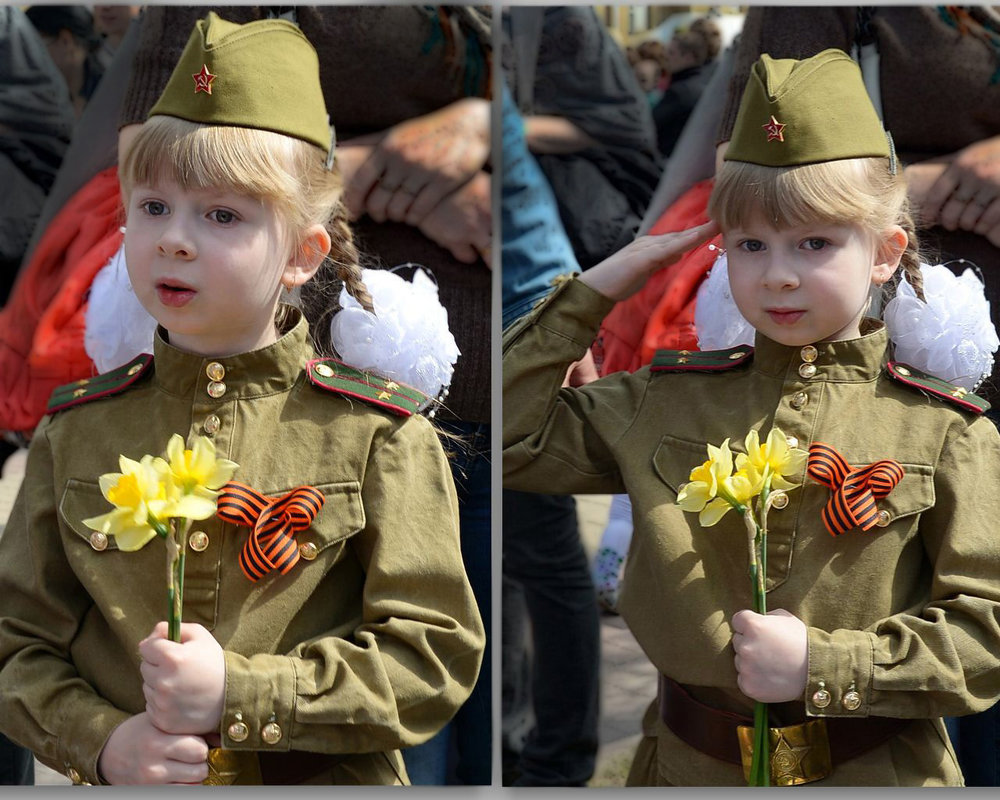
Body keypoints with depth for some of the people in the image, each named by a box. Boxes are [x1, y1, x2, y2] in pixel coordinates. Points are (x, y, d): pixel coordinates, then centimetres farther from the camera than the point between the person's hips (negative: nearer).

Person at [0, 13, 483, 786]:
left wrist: (240, 695, -21)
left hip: (326, 780, -1)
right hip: (124, 786, 2)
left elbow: (434, 654, -13)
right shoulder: (78, 430, -2)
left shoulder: (377, 434, -10)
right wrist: (104, 740, -17)